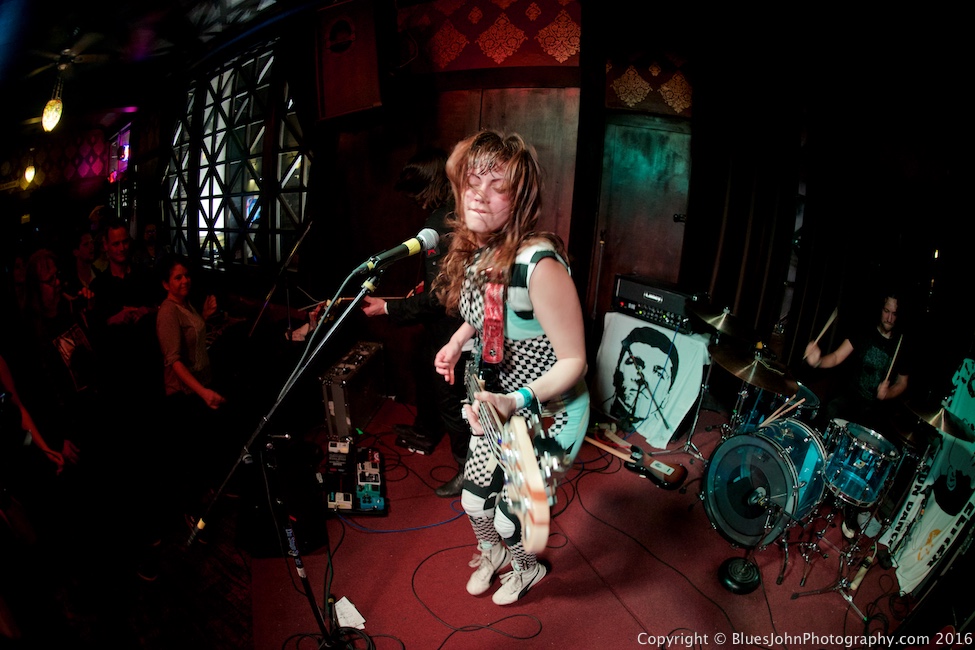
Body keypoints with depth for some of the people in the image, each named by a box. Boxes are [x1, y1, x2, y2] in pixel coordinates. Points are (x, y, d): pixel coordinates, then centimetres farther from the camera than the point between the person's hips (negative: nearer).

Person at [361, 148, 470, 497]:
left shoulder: (450, 224, -28)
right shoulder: (445, 213, 4)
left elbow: (440, 297, -27)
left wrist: (388, 308, -22)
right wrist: (427, 284, 12)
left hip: (451, 327, -11)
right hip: (440, 324, 11)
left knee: (449, 397, 3)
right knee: (426, 378, 28)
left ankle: (470, 466, 21)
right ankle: (425, 432, 53)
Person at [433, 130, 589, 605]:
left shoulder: (540, 263, -32)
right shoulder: (475, 251, -7)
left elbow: (573, 362, -26)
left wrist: (518, 402, -38)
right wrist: (456, 341, 0)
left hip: (546, 416, -7)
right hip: (494, 405, 7)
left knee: (510, 517, 11)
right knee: (474, 500, 21)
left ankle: (528, 569, 48)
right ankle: (492, 553, 56)